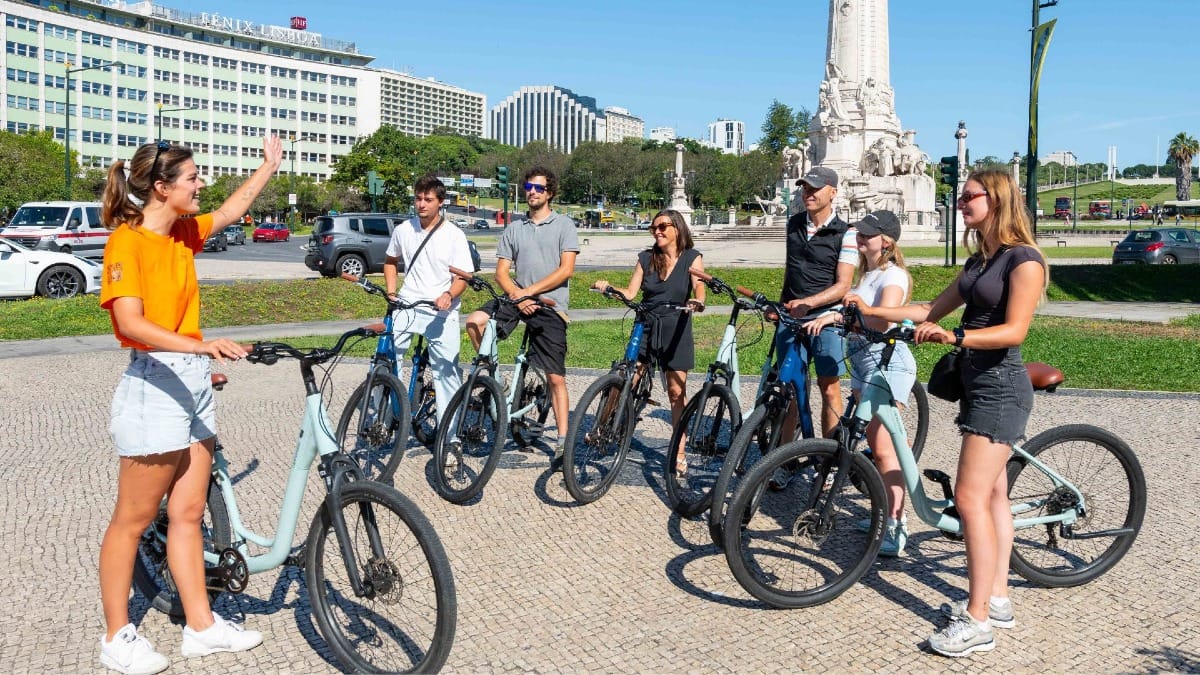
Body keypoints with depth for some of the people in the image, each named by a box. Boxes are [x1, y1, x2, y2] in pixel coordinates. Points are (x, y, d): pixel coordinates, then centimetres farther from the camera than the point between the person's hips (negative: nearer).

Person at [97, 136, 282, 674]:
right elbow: (130, 322, -25)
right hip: (153, 384, -8)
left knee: (188, 513, 12)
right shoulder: (127, 241, -13)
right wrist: (199, 345, -37)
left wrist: (270, 164, 32)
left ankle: (202, 626, 21)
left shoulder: (183, 234, 9)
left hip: (194, 382, 8)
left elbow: (231, 210, 28)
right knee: (133, 519, 4)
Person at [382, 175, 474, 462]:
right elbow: (390, 261, 23)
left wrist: (448, 295, -27)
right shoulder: (403, 230, 6)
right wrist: (391, 292, 9)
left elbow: (462, 277, -6)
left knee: (447, 373, -1)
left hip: (442, 312, -2)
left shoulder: (454, 236, -3)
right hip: (407, 307, 3)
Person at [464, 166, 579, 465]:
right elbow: (501, 272, 7)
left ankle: (563, 440, 6)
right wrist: (518, 295, -12)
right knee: (475, 321, -23)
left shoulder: (564, 225, 3)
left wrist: (530, 291, -13)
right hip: (518, 300, 3)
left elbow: (566, 270, -7)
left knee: (556, 378, -2)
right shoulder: (513, 229, 13)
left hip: (550, 306, -3)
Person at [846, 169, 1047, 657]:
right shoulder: (979, 261, 15)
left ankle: (977, 622, -7)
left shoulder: (1023, 259, -12)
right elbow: (932, 311, 14)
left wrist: (954, 338, -33)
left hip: (1001, 388, -9)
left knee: (971, 498, -12)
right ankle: (997, 599, 21)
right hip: (977, 383, 9)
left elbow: (1014, 330, -21)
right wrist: (871, 311, 8)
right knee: (992, 494, 13)